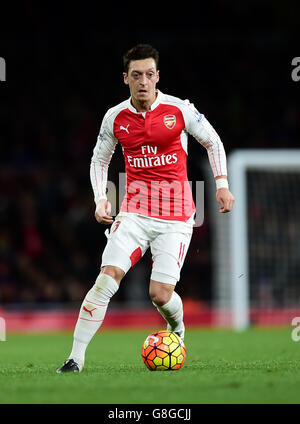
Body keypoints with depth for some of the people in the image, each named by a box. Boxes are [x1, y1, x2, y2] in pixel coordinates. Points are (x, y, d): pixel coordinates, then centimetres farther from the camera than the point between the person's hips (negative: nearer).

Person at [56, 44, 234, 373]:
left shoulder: (180, 110, -4)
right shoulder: (115, 118, 2)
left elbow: (213, 142, 10)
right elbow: (99, 160, 17)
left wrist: (222, 183, 2)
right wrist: (100, 199, 2)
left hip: (175, 216, -1)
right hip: (134, 212, 2)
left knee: (160, 294, -8)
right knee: (107, 278, -17)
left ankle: (177, 328, 29)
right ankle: (76, 358, -14)